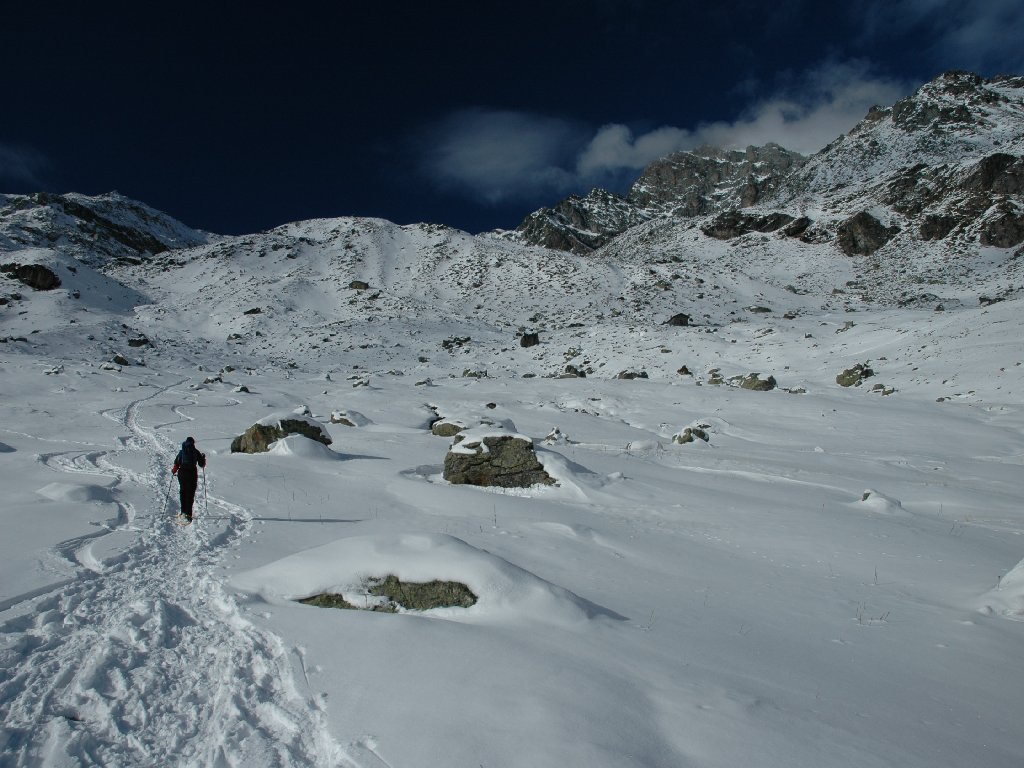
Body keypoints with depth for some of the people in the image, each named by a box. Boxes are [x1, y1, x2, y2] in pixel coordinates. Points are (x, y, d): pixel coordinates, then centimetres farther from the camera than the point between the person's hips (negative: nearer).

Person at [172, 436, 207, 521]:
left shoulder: (181, 451, 4)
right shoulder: (196, 452, 0)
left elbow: (176, 464, 1)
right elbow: (202, 464, 5)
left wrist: (173, 471, 19)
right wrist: (203, 457, 23)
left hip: (182, 473, 2)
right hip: (192, 474, -2)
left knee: (183, 492, 16)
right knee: (190, 494, 0)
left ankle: (183, 511, 15)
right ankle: (188, 513, -8)